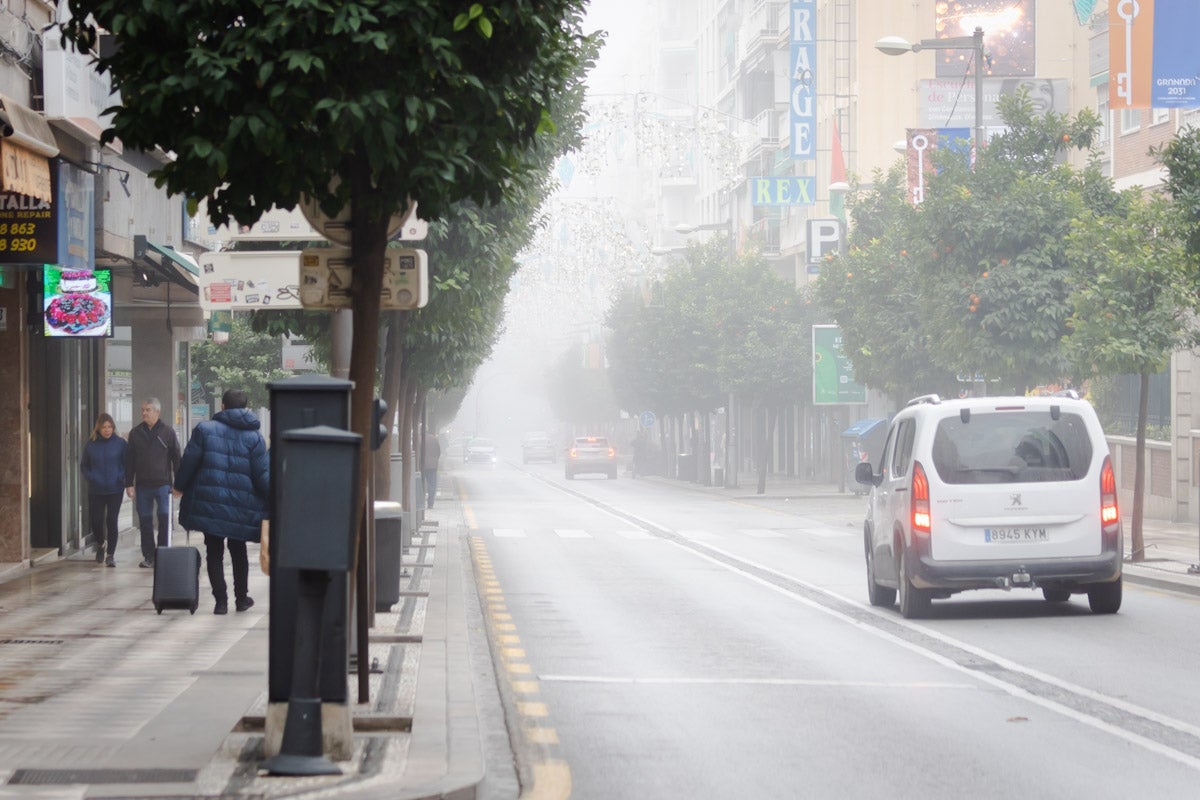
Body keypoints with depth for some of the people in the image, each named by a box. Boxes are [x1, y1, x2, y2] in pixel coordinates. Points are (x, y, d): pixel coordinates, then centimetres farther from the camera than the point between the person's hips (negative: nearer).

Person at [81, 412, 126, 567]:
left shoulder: (120, 443, -1)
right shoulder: (90, 444, 2)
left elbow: (126, 463, 5)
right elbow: (84, 465, 11)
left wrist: (122, 478, -10)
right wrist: (90, 478, -5)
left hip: (115, 489, -1)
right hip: (96, 490, 1)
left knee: (112, 521, -5)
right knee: (96, 521, 3)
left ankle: (111, 554, 3)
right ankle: (100, 544, 34)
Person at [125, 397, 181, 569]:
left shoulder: (168, 432, 0)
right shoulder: (135, 433, 7)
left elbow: (176, 458, 2)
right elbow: (129, 460, 10)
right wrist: (129, 484, 4)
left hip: (163, 484, -3)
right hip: (142, 485, 3)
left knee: (164, 519, -5)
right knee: (145, 521, 6)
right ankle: (148, 556, 13)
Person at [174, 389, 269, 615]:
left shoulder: (205, 429, -3)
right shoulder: (254, 437, -1)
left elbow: (189, 461, -2)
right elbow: (262, 475, -4)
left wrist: (180, 486, 14)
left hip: (209, 502, -1)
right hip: (241, 506, 2)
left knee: (214, 553, 7)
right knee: (238, 551, 19)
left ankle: (221, 600, 1)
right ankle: (241, 598, 26)